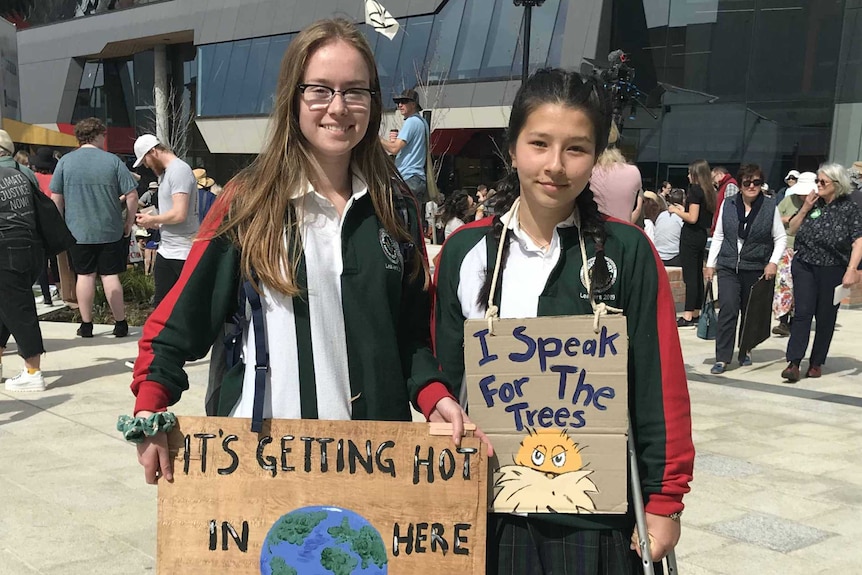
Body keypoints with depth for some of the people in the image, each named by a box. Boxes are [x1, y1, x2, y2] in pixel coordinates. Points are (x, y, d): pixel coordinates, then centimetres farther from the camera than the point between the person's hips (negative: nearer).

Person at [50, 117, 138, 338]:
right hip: (110, 231, -1)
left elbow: (56, 198, 3)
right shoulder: (112, 161, -4)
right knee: (110, 275, 4)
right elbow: (132, 195, -5)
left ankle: (86, 325, 13)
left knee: (84, 275, 9)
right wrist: (129, 223, 6)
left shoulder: (65, 162, 0)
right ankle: (120, 324, 7)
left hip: (78, 231, 1)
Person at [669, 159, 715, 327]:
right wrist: (684, 210, 22)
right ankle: (696, 314, 18)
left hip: (690, 236, -9)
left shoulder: (695, 189, -13)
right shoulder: (709, 191, 12)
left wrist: (676, 211, -5)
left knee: (690, 276, -8)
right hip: (702, 236, 9)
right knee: (698, 275, 12)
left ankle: (687, 316, -8)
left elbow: (692, 218, -18)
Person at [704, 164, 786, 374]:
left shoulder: (770, 206, -2)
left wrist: (773, 262, -7)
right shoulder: (728, 205, 2)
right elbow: (718, 236, 9)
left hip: (756, 269, 0)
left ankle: (745, 351, 29)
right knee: (728, 310, -10)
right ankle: (722, 358, -7)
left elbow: (781, 238, 4)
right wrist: (710, 264, 6)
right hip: (728, 267, 0)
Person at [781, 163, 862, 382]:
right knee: (802, 313, -5)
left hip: (832, 271, -2)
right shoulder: (814, 203, 6)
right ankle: (794, 363, -7)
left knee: (825, 318, 8)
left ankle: (816, 362, 21)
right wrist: (805, 208, -3)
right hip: (804, 267, 2)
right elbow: (792, 229, 10)